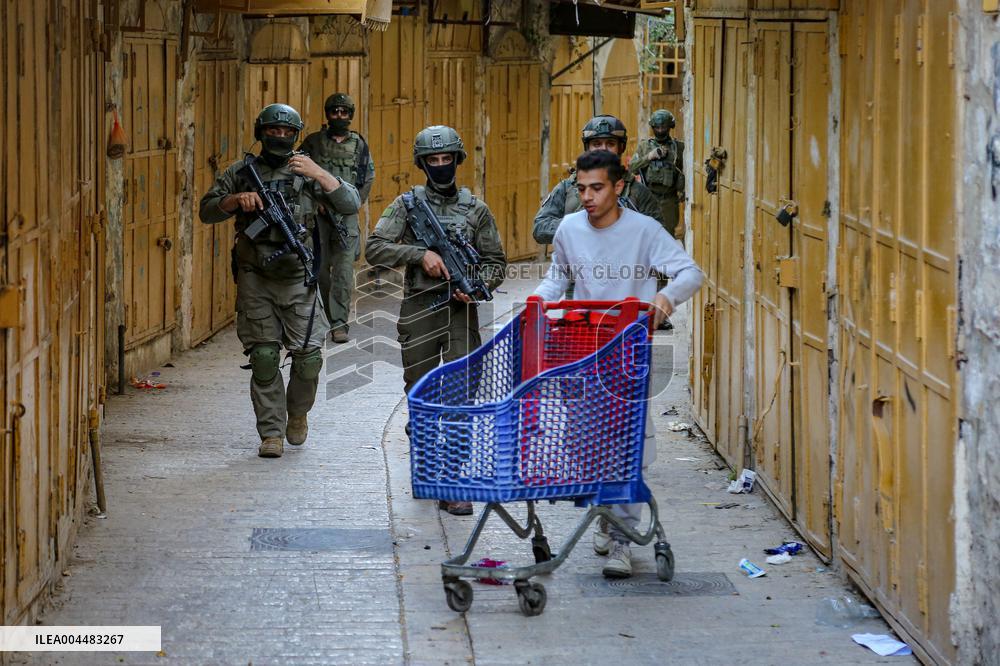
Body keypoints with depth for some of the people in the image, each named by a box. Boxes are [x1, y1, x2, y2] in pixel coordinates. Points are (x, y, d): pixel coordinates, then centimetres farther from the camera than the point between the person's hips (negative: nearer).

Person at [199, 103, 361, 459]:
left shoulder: (306, 173, 4)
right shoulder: (241, 172, 6)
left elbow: (350, 204, -6)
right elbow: (207, 212, 3)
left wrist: (318, 173, -19)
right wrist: (236, 199, -16)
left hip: (298, 279, 0)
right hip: (255, 280, 0)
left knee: (308, 357, -4)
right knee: (263, 357, -1)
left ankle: (297, 413, 24)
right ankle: (271, 433, 8)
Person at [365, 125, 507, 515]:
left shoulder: (476, 209, 7)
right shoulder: (408, 205, 3)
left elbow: (496, 262, 11)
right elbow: (374, 249, -7)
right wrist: (421, 254, -17)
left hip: (461, 311, 0)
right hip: (419, 310, 0)